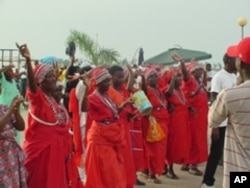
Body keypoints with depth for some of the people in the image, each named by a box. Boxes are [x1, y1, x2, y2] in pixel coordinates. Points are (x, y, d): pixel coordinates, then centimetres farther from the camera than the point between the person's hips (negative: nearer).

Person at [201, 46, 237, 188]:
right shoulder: (219, 77, -11)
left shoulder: (235, 77, 9)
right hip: (221, 123, -6)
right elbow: (214, 102, -12)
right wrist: (214, 126, -14)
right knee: (216, 153, 3)